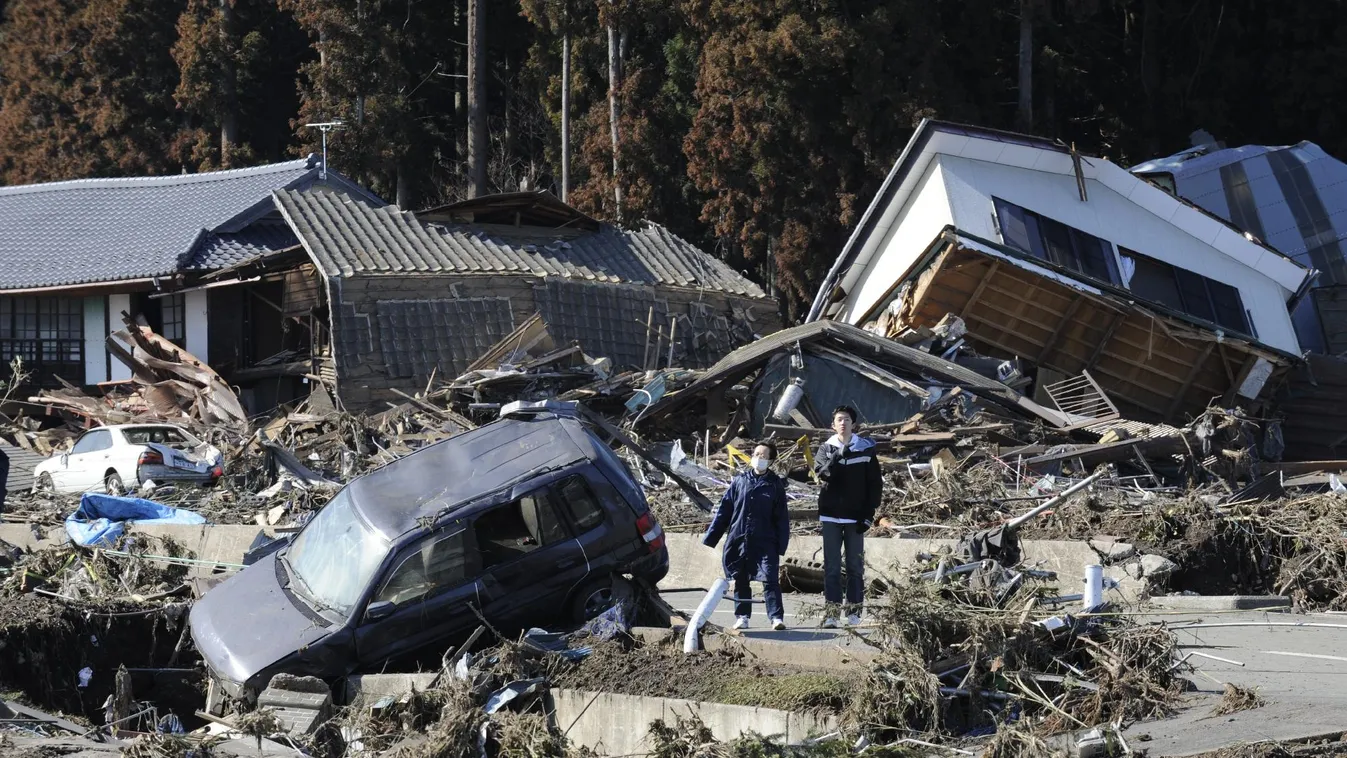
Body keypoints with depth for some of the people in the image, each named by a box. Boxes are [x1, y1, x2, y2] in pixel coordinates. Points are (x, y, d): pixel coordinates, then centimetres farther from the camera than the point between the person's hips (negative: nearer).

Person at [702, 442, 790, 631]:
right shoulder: (739, 481, 8)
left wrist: (782, 544, -3)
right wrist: (710, 538, 6)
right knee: (740, 581, 9)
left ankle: (777, 618, -12)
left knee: (770, 579, -11)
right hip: (738, 541, 2)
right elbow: (723, 510, 9)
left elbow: (782, 517, 4)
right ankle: (742, 617, 17)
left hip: (765, 542, -2)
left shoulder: (775, 485, 4)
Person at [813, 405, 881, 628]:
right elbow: (822, 472, -13)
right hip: (831, 516, 0)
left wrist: (869, 515, -3)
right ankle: (831, 611, -2)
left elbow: (875, 484, 4)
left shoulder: (866, 449, 4)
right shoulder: (826, 449, 5)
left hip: (856, 517, 0)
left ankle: (854, 611, 5)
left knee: (856, 566, 2)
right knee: (831, 566, -1)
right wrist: (838, 455, -28)